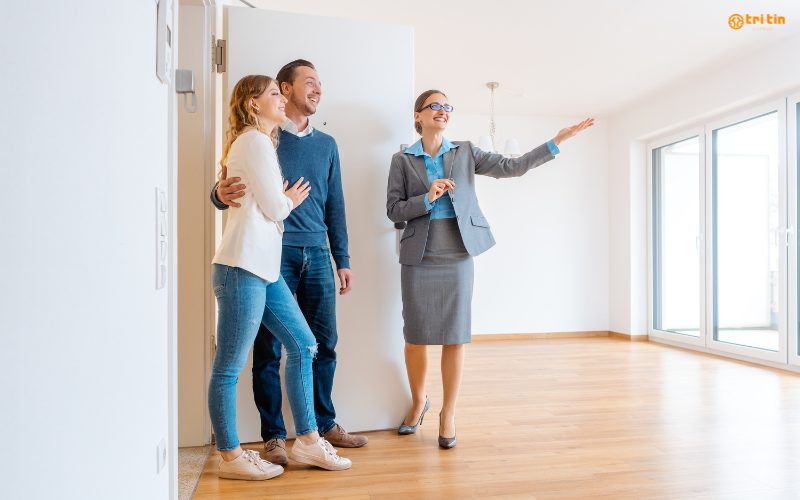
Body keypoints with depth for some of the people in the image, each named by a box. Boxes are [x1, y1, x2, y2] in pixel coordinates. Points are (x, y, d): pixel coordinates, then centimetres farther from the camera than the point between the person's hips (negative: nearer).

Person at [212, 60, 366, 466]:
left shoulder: (326, 144, 15)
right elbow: (227, 191, 1)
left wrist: (342, 259, 13)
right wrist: (222, 194, -24)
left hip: (317, 255, 4)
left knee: (323, 343, 8)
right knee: (269, 348, 2)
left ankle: (324, 423, 25)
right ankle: (273, 435, 16)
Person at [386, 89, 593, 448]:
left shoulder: (465, 153, 10)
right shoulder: (402, 160, 6)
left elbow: (512, 166, 4)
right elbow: (393, 210, 1)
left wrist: (556, 142, -1)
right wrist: (427, 198, -14)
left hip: (457, 255, 1)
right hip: (418, 257, -1)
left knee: (455, 336, 1)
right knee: (416, 336, 6)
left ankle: (448, 413, 17)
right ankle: (418, 401, 31)